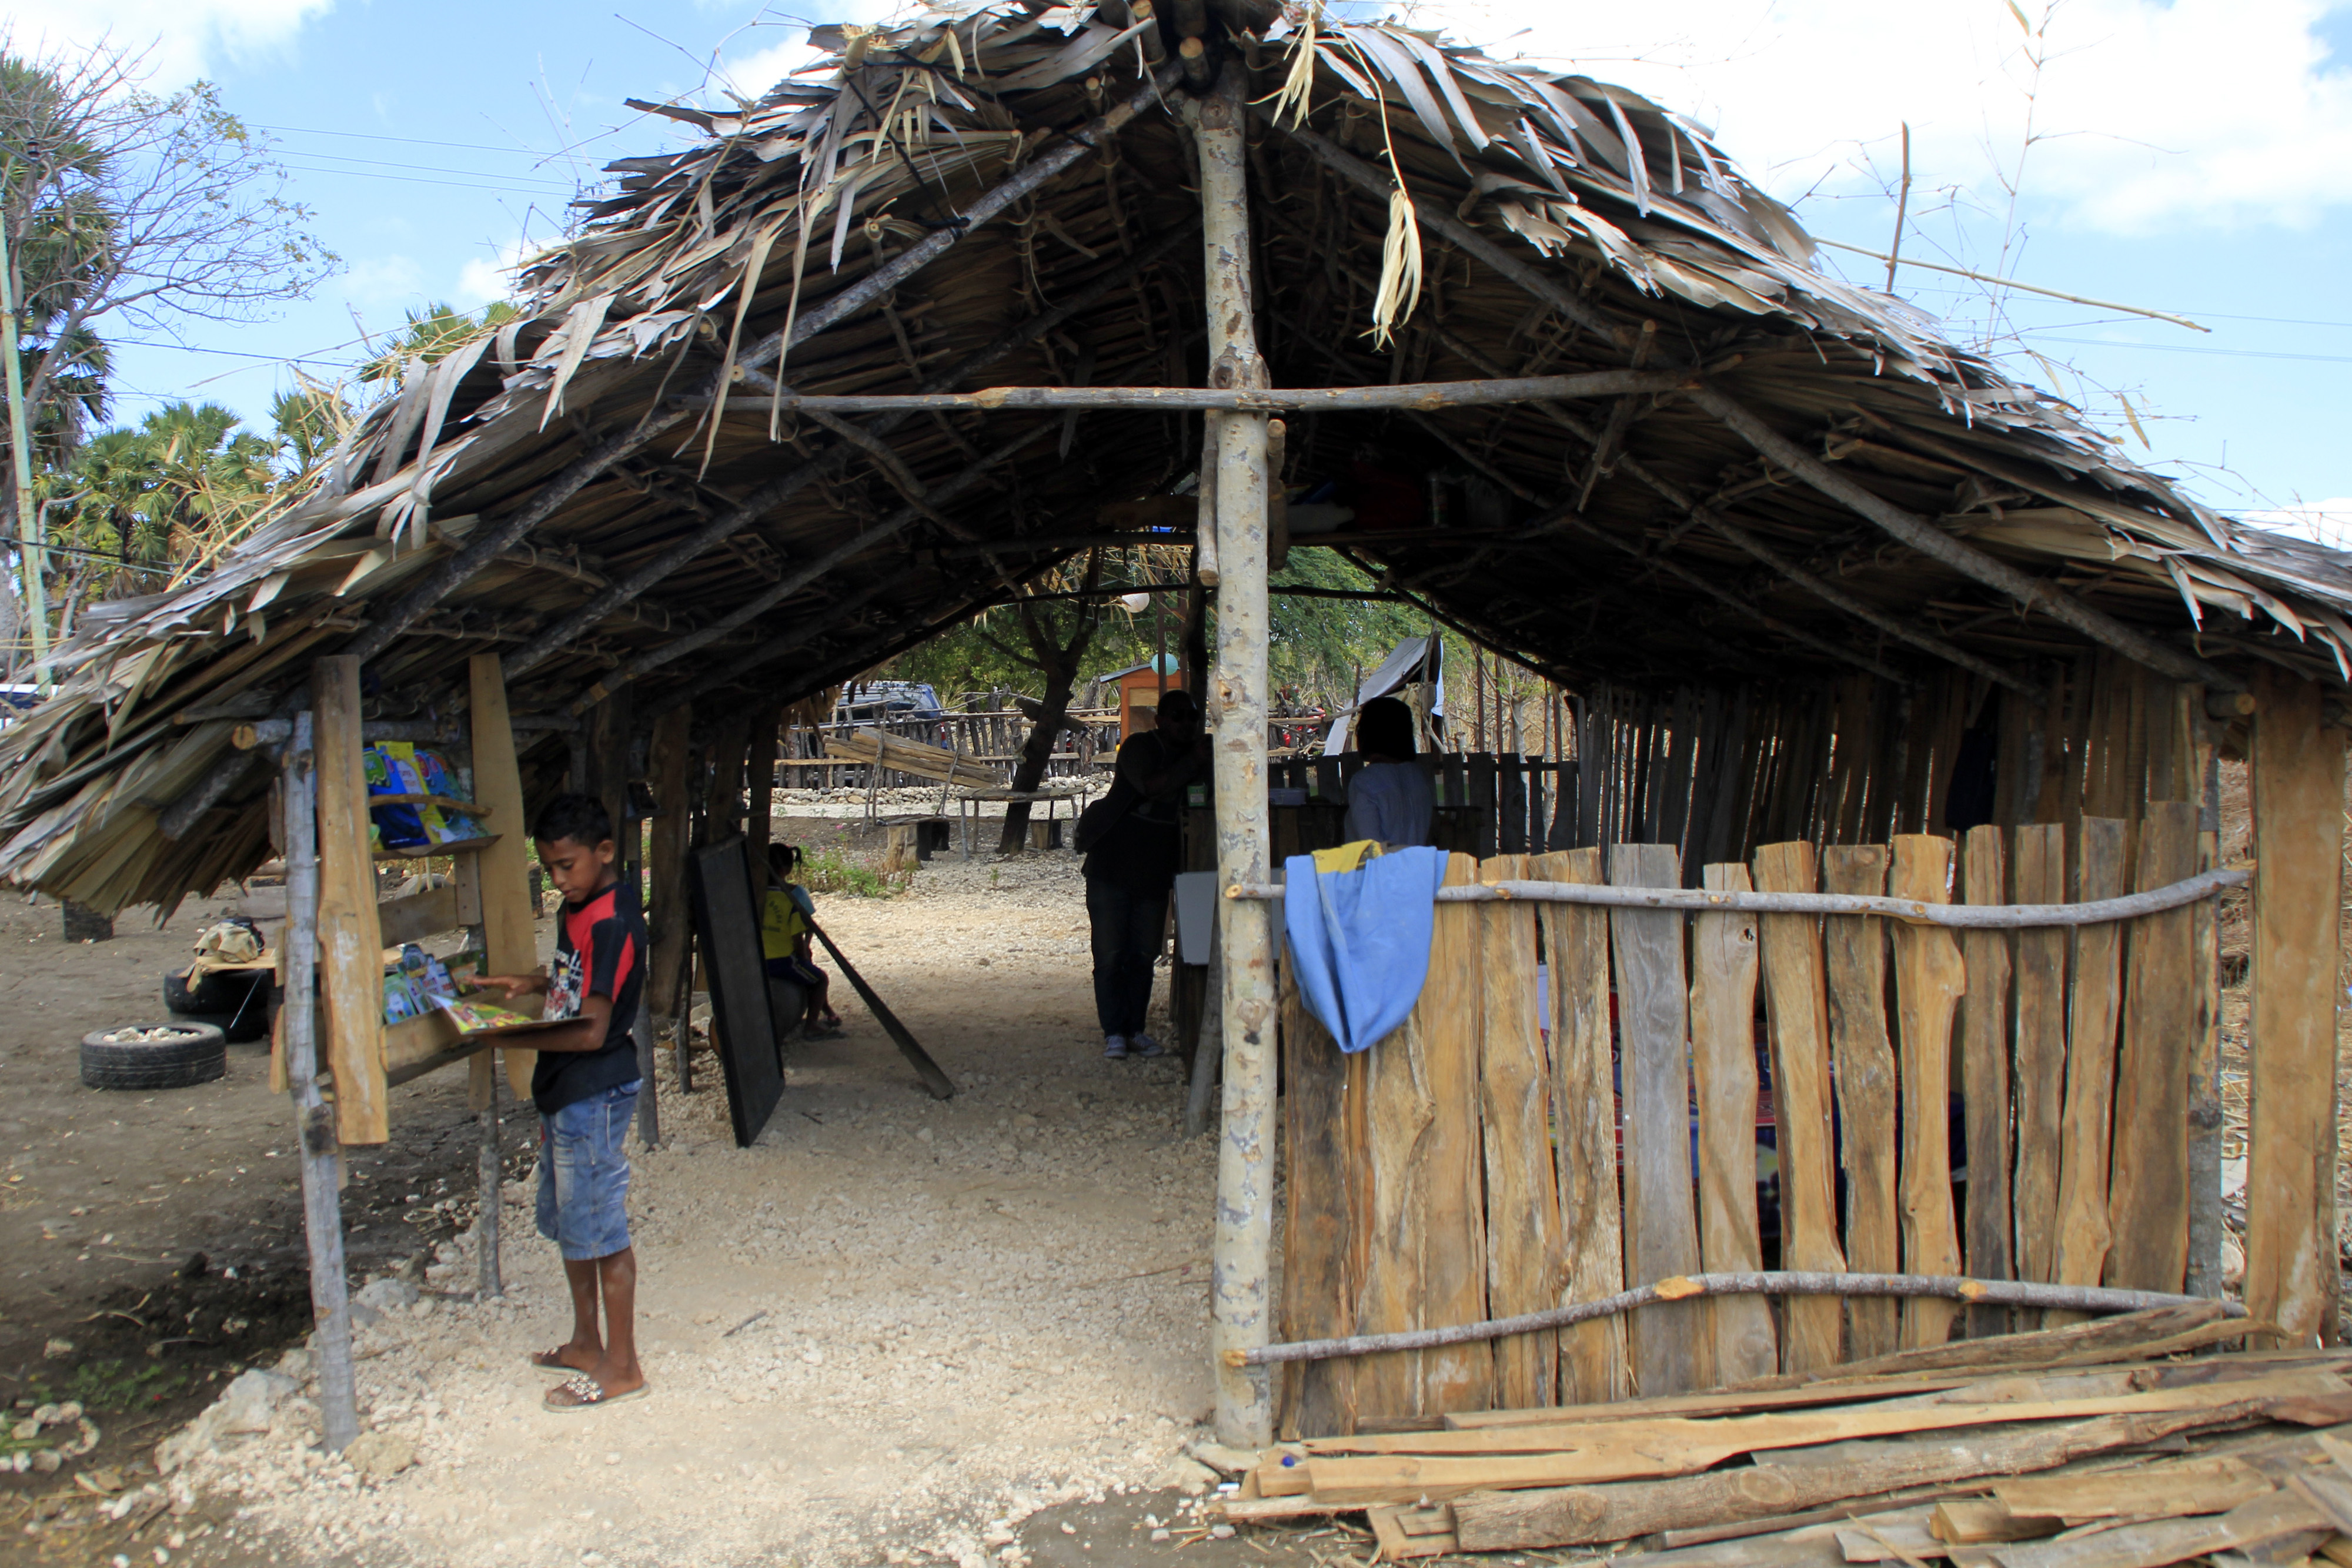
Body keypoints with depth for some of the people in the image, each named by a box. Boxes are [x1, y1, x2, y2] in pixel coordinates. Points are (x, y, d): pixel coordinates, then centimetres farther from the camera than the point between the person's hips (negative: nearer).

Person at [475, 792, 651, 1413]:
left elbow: (592, 1031, -24)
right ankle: (588, 1343, 35)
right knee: (568, 1224, 20)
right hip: (563, 1094, 10)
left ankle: (622, 1367, 12)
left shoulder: (614, 923, -21)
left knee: (602, 1232, 0)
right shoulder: (577, 911, 9)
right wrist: (532, 984, 9)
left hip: (595, 1096, -10)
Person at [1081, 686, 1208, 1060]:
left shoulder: (1193, 755, 8)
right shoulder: (1138, 747, -11)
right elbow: (1153, 786, -29)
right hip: (1111, 868, -6)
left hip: (1154, 874, 6)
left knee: (1143, 955, 7)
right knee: (1110, 954, -4)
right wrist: (1194, 762, -26)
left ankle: (1136, 1031, 15)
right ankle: (1113, 1033, 2)